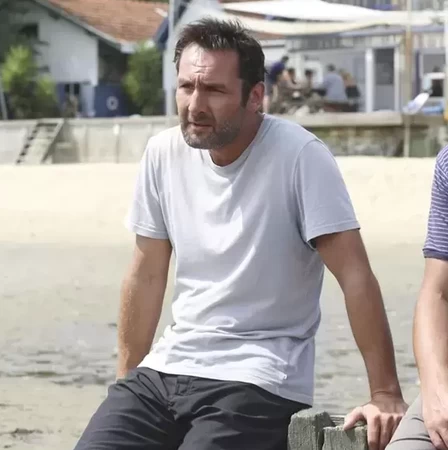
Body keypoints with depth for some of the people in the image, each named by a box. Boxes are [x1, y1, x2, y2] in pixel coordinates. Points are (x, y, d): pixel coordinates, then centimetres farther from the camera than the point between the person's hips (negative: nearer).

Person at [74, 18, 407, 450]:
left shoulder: (299, 156, -13)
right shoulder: (163, 152, 4)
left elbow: (355, 276, -15)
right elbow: (146, 276, 12)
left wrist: (385, 395, -19)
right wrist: (126, 382, 13)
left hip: (257, 380, -5)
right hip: (165, 368, 5)